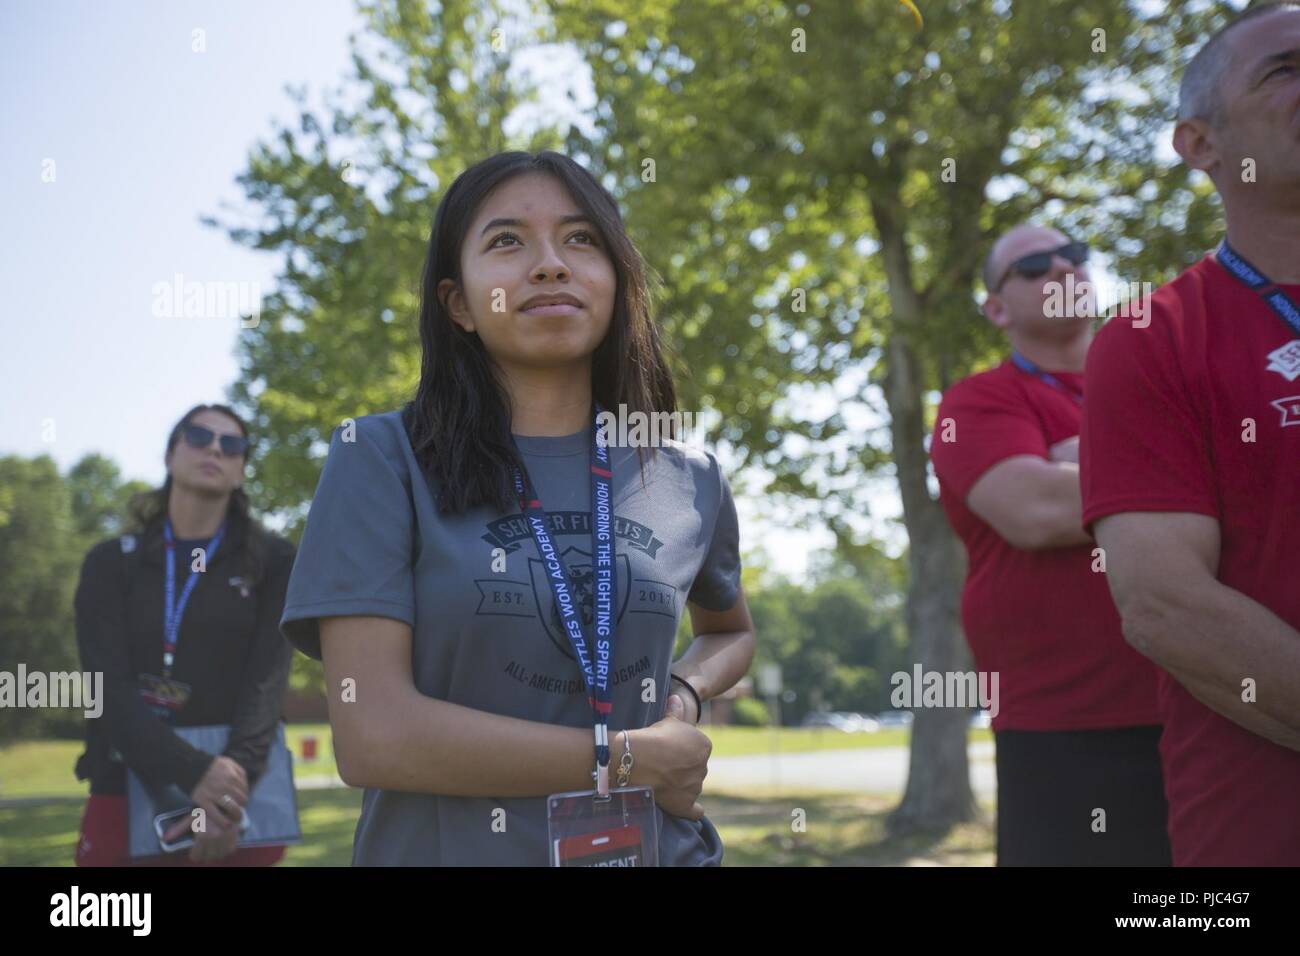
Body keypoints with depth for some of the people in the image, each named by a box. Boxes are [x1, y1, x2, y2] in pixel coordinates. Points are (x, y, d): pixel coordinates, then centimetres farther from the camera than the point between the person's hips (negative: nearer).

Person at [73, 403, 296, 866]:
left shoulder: (272, 560, 6)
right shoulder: (112, 563, 6)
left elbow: (267, 681, -7)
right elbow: (110, 687, -8)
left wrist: (234, 779, -25)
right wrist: (193, 774, -24)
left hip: (241, 794, 0)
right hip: (128, 792, 0)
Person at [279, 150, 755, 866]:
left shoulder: (688, 482, 2)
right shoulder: (381, 459, -9)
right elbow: (373, 738, -16)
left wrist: (685, 695, -1)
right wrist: (627, 758, -13)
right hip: (448, 847, -3)